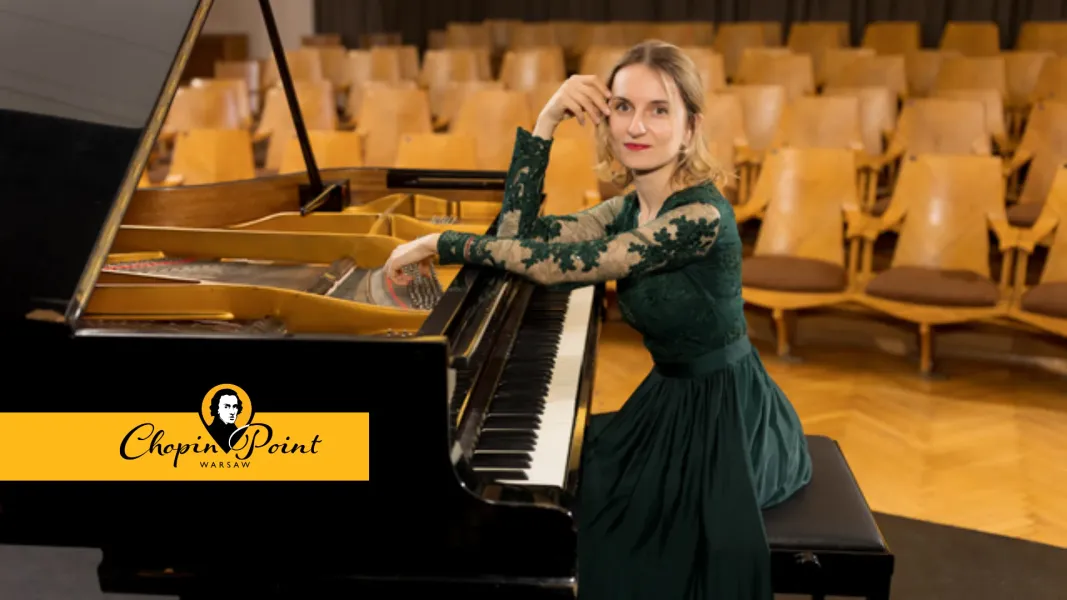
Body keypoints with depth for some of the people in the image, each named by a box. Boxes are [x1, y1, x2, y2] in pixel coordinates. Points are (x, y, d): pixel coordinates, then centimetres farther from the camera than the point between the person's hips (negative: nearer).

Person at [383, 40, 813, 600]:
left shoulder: (701, 216, -26)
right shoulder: (631, 207, 0)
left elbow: (556, 264, -29)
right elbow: (518, 232, -6)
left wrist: (442, 243, -22)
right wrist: (544, 122, -10)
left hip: (723, 418, -7)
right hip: (675, 401, 7)